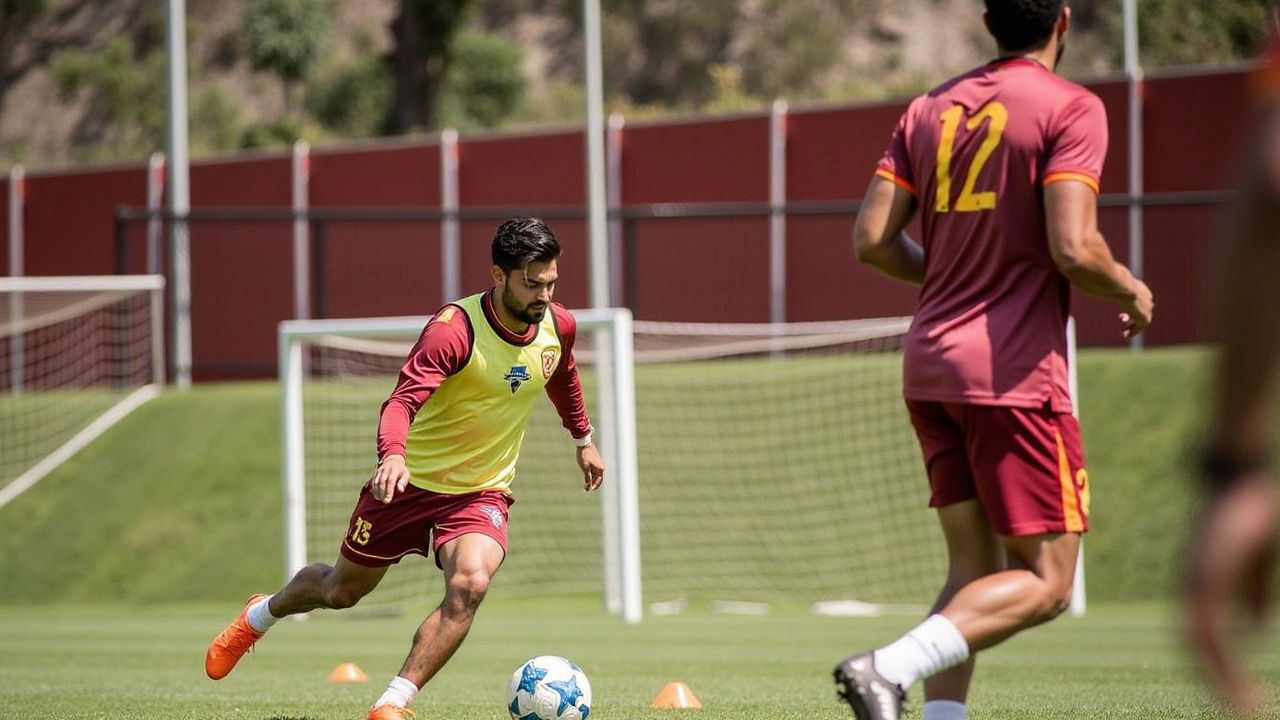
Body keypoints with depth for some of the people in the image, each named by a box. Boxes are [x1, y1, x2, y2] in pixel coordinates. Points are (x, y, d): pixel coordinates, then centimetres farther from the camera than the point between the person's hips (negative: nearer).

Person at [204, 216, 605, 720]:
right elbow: (403, 400, -37)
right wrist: (393, 455, -56)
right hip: (410, 481, -3)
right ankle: (260, 615, 50)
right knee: (342, 590, 17)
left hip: (480, 494, 3)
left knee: (470, 584, -29)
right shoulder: (455, 329, -26)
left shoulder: (558, 327, -7)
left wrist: (583, 438, 31)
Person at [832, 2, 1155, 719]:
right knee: (1045, 582, -3)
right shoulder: (1070, 108, -8)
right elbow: (1074, 249, -17)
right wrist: (1131, 290, 2)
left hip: (930, 365, 7)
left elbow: (874, 239, 7)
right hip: (1016, 371, -7)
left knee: (974, 569, 13)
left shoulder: (930, 109, 12)